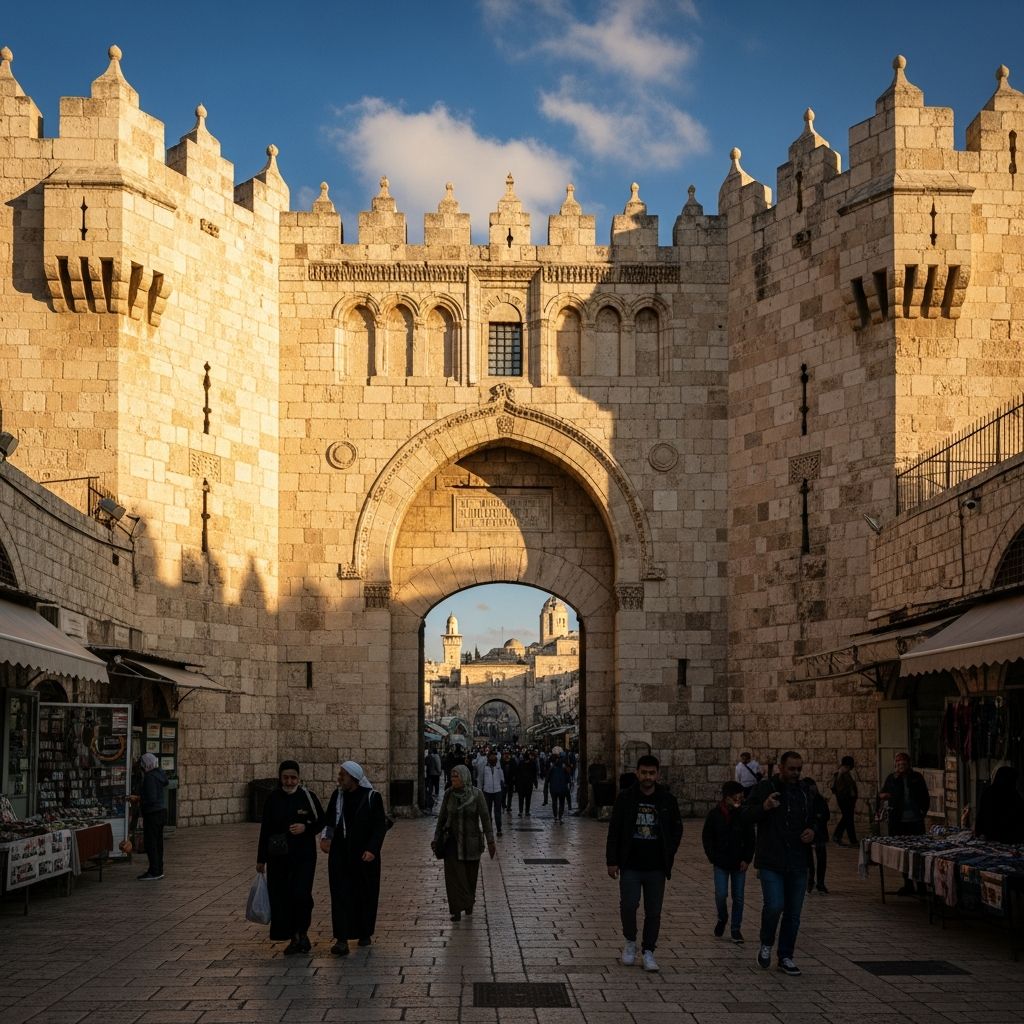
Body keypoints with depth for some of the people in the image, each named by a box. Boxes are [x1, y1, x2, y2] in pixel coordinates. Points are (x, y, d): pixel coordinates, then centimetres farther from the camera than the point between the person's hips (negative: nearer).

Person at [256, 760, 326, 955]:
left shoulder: (308, 797, -3)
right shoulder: (273, 799, 2)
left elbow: (321, 821, 5)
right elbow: (265, 830, 8)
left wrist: (306, 827, -16)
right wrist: (261, 859, 9)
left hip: (303, 856, -2)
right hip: (278, 857, 2)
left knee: (301, 894, -14)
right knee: (281, 897, 2)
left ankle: (301, 933, 7)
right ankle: (294, 938, 16)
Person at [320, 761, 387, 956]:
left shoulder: (372, 797, -7)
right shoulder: (337, 796, 5)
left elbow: (380, 827, -7)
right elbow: (329, 820, 13)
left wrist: (372, 849, -18)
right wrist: (325, 837, -6)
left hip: (364, 856, -2)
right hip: (340, 855, 2)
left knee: (366, 895, 9)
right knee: (341, 895, -6)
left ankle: (365, 933, 27)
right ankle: (342, 940, -11)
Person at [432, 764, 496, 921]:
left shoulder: (476, 794, -12)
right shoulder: (449, 794, -4)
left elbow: (485, 818, -11)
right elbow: (442, 817, 5)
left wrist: (490, 841, -14)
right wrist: (436, 839, 6)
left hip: (471, 840, -1)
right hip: (452, 839, 1)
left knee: (470, 874, 12)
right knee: (454, 875, -7)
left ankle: (469, 902, 37)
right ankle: (457, 909, -2)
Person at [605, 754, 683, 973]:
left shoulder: (667, 800, 3)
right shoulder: (625, 798, -1)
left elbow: (677, 830, 12)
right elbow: (614, 831, 1)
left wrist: (668, 856, 2)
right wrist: (612, 861, -3)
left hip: (656, 868, 1)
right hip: (630, 866, -1)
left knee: (654, 912, 5)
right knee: (628, 906, -9)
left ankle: (648, 951, 17)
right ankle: (630, 942, 17)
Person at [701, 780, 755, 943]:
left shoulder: (744, 815, -4)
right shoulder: (714, 814, -5)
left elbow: (750, 839, 4)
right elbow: (706, 838, 4)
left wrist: (747, 859, -3)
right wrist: (713, 857, -4)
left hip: (739, 863, 1)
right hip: (721, 863, -1)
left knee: (738, 897, 3)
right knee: (721, 894, -8)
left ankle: (736, 929, 15)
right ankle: (722, 919, 20)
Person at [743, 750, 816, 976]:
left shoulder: (805, 793, 12)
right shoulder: (765, 788, -3)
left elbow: (813, 820, 25)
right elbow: (746, 814, -10)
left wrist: (812, 832, 2)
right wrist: (764, 807, -29)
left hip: (798, 864, 5)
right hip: (771, 862, -5)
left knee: (793, 913, 8)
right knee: (774, 906, -18)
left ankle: (786, 957, 22)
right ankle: (766, 944, 9)